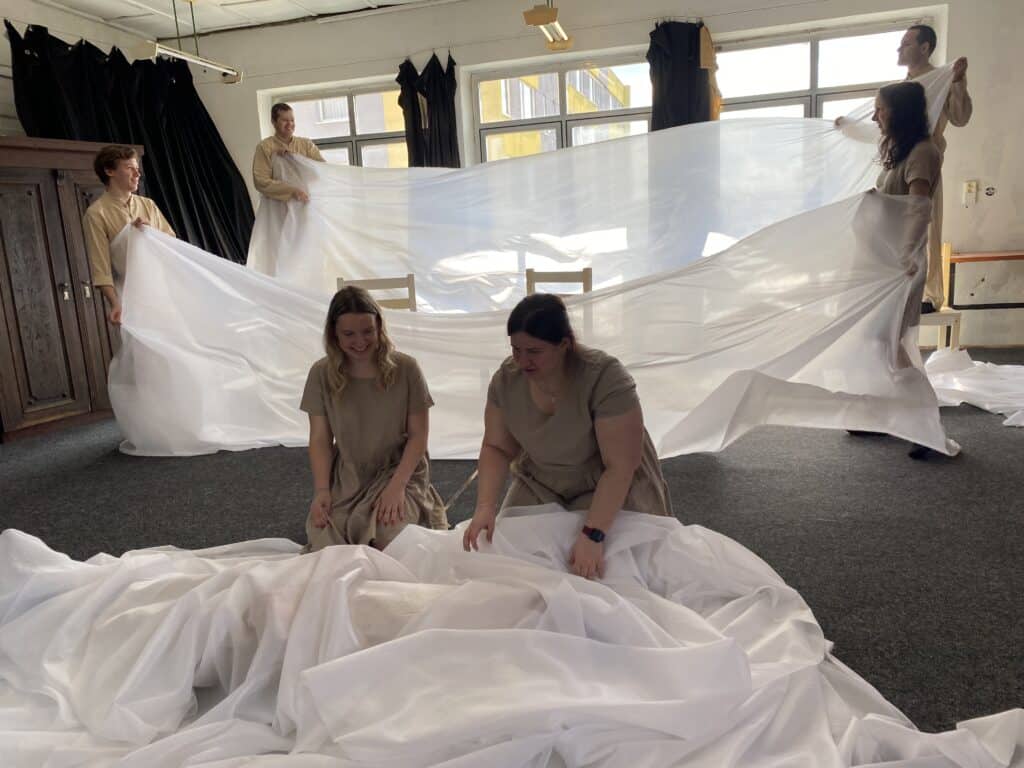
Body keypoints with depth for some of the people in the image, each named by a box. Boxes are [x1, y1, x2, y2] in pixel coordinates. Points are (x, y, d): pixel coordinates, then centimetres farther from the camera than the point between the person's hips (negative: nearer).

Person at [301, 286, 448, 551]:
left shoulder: (405, 369, -10)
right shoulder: (322, 374, -4)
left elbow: (418, 435, -7)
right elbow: (320, 440, -1)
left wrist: (396, 486, -17)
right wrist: (321, 490, -13)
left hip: (399, 473, -2)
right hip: (345, 481, 2)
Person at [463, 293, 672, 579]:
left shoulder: (605, 377, -30)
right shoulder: (507, 378, -15)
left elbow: (620, 466, -28)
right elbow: (496, 448, -7)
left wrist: (593, 535, -34)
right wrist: (486, 506, -21)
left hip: (606, 488, -4)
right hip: (540, 486, 4)